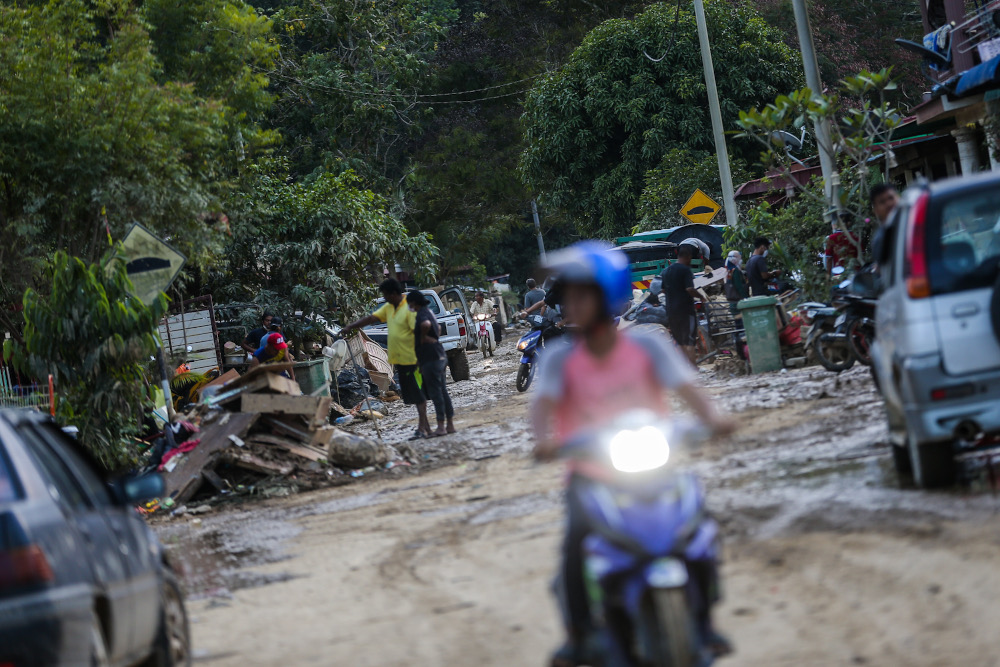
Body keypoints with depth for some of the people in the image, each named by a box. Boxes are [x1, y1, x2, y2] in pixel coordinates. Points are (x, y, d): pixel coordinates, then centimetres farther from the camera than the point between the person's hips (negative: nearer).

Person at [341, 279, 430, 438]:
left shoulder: (409, 309, -15)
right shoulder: (389, 307, 12)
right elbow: (371, 318, 15)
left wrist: (419, 356, -22)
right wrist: (350, 327, 10)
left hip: (412, 359, -9)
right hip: (399, 359, 9)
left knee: (418, 393, -6)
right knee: (412, 395, 11)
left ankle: (422, 428, -5)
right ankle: (425, 425, 17)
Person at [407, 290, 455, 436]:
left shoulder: (421, 314, -14)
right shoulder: (428, 312, 16)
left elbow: (426, 324, -37)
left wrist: (423, 337, -20)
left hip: (430, 358, -10)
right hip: (439, 356, 10)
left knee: (436, 392, -7)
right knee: (442, 391, 12)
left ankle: (441, 427, -6)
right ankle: (450, 424, 15)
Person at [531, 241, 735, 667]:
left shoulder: (647, 348, -4)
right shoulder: (560, 358, -3)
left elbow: (685, 386, -16)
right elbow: (544, 402, -18)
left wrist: (711, 417, -36)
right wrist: (544, 439, -40)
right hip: (590, 476, 0)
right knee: (577, 541, -24)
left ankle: (701, 620, 3)